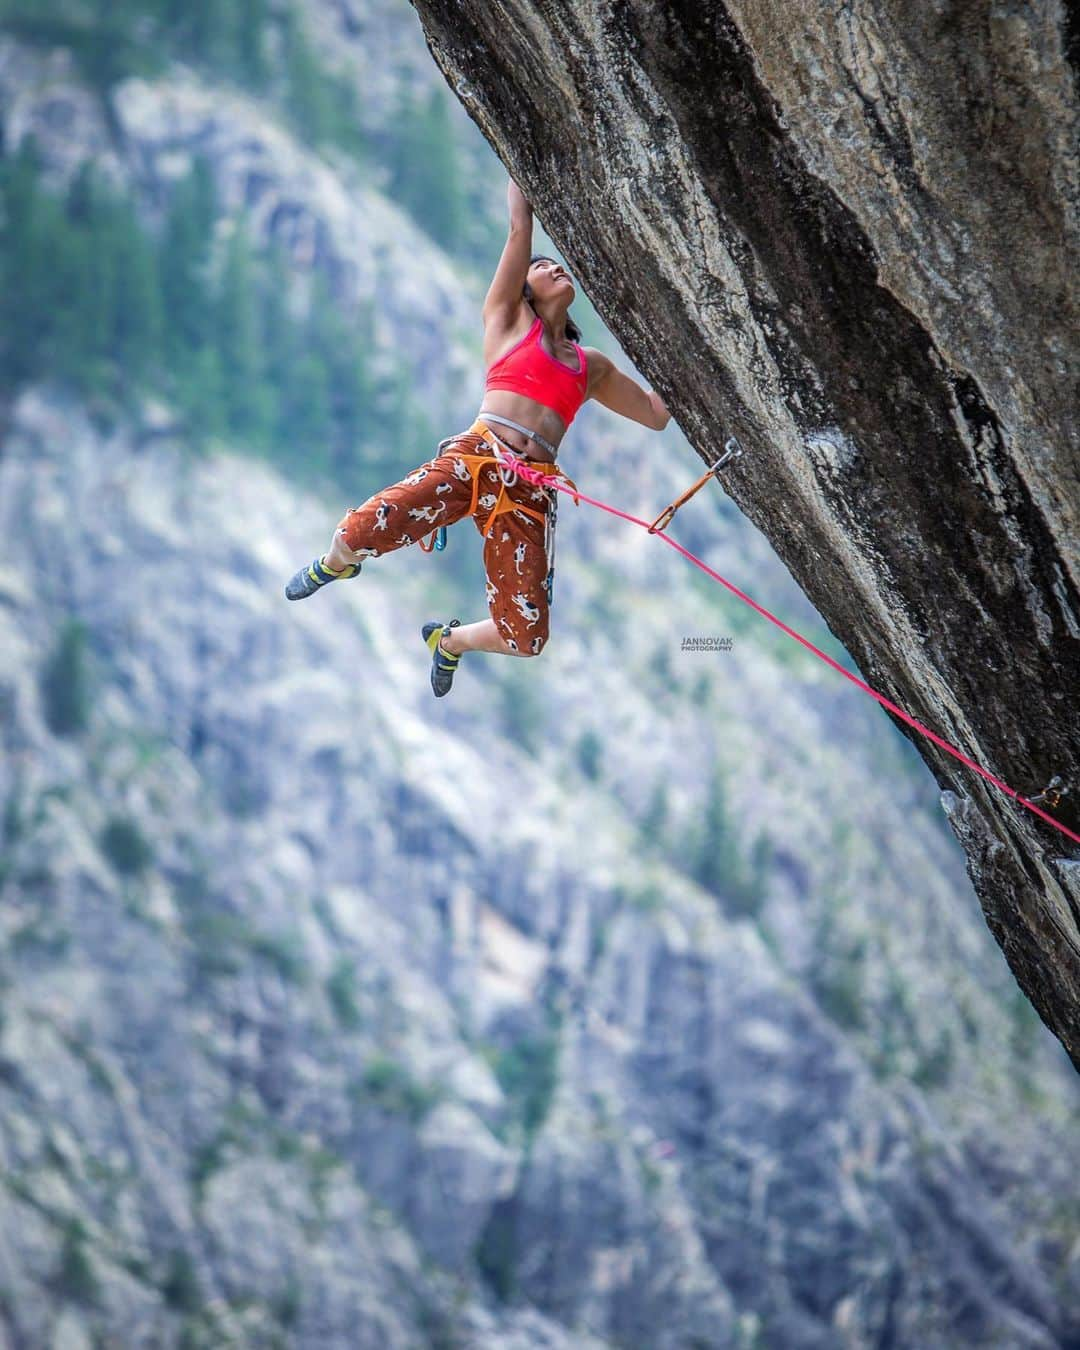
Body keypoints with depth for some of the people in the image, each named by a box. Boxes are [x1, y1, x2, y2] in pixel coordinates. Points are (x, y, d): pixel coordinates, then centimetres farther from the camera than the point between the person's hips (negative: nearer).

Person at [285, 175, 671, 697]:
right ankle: (334, 565, 18)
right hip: (474, 457, -3)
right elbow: (520, 227, 14)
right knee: (360, 531, -26)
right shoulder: (508, 319, 17)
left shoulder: (593, 367, 26)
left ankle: (450, 638, 28)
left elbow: (659, 414, 32)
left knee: (525, 638, -11)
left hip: (531, 493, 3)